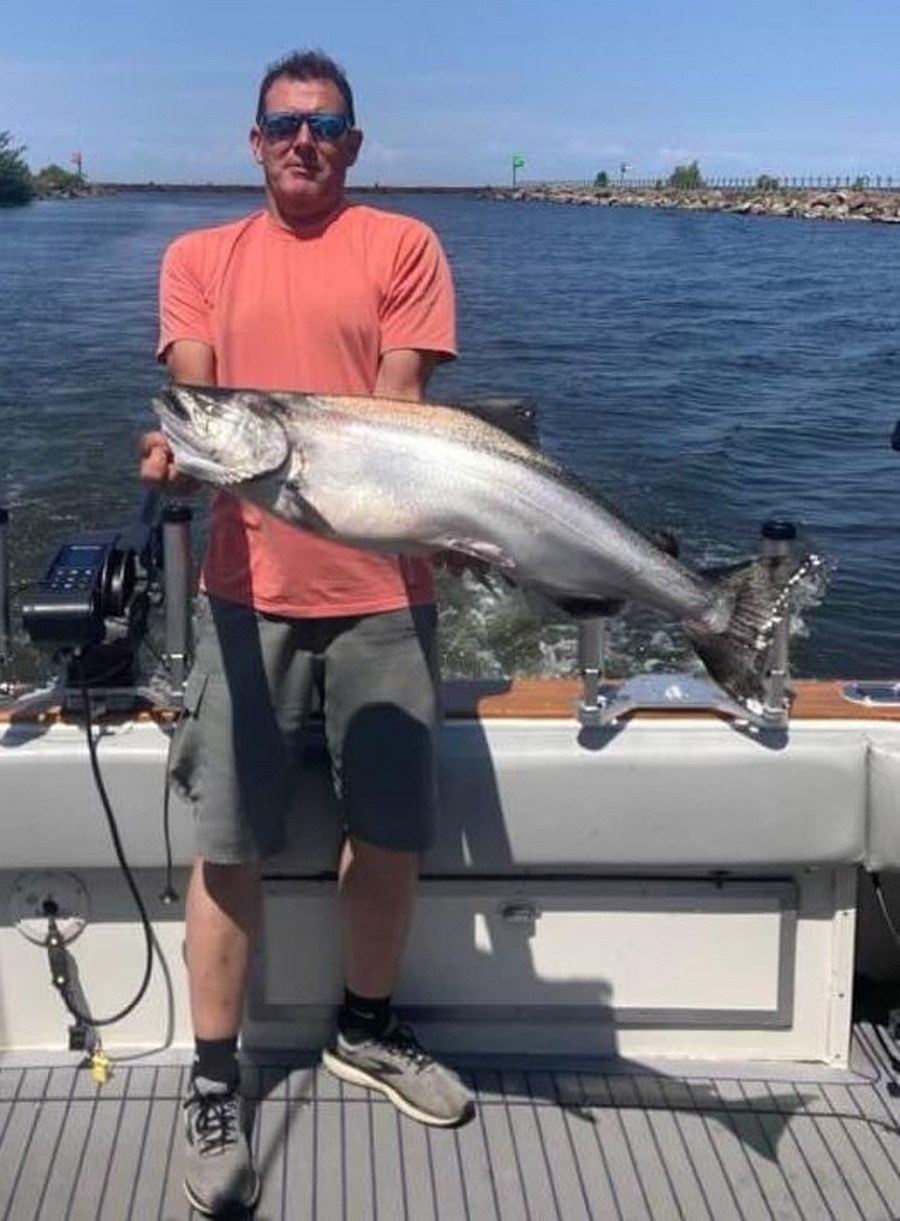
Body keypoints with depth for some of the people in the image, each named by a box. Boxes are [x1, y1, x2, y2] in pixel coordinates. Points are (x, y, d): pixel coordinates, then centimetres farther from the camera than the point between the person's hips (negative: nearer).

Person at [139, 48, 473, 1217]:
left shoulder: (403, 245, 6)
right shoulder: (199, 258, 11)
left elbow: (399, 401, -4)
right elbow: (191, 396, -1)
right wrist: (181, 449, -24)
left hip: (382, 582, 0)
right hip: (249, 582, 0)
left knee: (391, 829, 8)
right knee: (229, 841, 1)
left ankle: (366, 1030, 32)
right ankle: (213, 1085, 15)